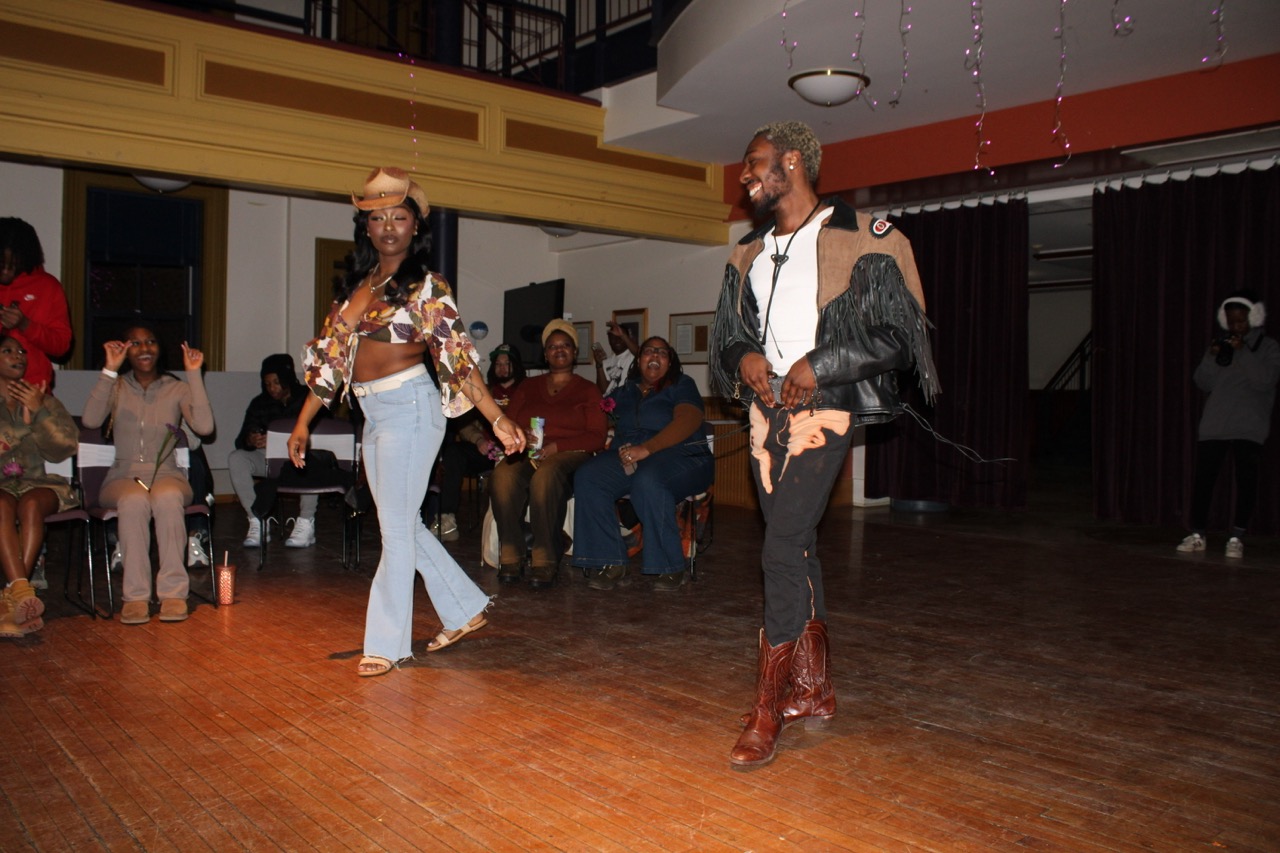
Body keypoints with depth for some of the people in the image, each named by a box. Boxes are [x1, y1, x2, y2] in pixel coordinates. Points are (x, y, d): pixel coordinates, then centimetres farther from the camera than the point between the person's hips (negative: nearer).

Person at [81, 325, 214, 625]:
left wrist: (194, 375, -12)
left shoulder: (177, 388, 7)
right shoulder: (116, 387, 9)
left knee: (167, 498, -37)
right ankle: (135, 595, -31)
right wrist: (110, 370, -15)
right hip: (123, 478, 0)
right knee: (134, 500, -36)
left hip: (167, 475, 0)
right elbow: (90, 420, -13)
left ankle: (173, 592, -33)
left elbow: (204, 426, -13)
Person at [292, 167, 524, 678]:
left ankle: (387, 642, 10)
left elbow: (459, 357, -10)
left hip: (409, 407, -7)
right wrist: (303, 423, 13)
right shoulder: (356, 285, 13)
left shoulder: (426, 287, -5)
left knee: (397, 528, -1)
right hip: (374, 415, 8)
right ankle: (465, 611, 27)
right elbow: (330, 356, 14)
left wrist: (497, 419, -16)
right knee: (403, 525, 13)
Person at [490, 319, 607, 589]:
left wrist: (553, 447, -12)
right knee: (502, 475, -33)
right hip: (526, 454, 3)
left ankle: (544, 560, -34)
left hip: (568, 455, -3)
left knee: (545, 477, -39)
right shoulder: (528, 387, 25)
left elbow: (596, 437, 2)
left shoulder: (588, 391, 14)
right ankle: (510, 556, -28)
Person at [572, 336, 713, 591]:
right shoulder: (624, 392, 25)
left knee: (647, 481, -38)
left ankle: (670, 568, -25)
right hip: (626, 456, 5)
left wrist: (647, 448, -22)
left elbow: (688, 421, -10)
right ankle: (610, 564, -24)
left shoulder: (682, 385, 8)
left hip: (679, 455, -4)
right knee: (586, 477, -24)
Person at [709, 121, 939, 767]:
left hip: (822, 413, -7)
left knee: (782, 552, -13)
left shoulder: (861, 240, -5)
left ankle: (768, 709, -2)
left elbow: (897, 336, -9)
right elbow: (727, 338, 20)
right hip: (767, 412, 7)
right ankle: (814, 690, 24)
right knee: (795, 547, 11)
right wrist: (745, 359, -3)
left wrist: (820, 365, -17)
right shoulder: (749, 255, 16)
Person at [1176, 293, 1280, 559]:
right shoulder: (1221, 344, 13)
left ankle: (1237, 538, 2)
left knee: (1246, 481, -4)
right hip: (1214, 426, 3)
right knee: (1204, 478, -1)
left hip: (1248, 428, -3)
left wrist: (1243, 352, -16)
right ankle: (1197, 535, 7)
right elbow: (1203, 383, 7)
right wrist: (1212, 357, -8)